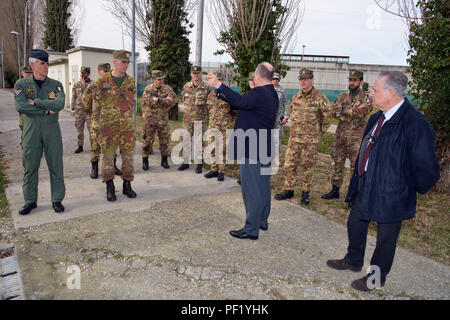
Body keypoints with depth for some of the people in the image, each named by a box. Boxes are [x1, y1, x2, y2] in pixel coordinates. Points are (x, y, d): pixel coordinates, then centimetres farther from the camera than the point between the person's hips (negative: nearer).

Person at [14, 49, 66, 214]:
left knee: (55, 166, 3)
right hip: (31, 131, 0)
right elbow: (20, 106, -12)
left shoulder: (55, 85, 5)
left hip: (52, 131, 0)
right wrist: (46, 110, -14)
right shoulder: (21, 84, 3)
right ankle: (30, 201, 19)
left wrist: (36, 102, -14)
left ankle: (57, 200, 14)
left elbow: (60, 104, -14)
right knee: (30, 167, 6)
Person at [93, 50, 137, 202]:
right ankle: (110, 187, 14)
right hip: (108, 126, -2)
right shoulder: (102, 81, -2)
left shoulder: (131, 81, 7)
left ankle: (127, 186, 19)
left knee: (128, 155, 6)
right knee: (108, 156, 3)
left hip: (127, 126, 3)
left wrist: (127, 118, 11)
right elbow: (97, 103, 4)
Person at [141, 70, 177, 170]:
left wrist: (158, 99, -19)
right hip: (150, 119, -1)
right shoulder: (148, 89, 1)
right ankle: (145, 161, 16)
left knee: (164, 141, 8)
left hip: (163, 120, 2)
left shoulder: (167, 89, 2)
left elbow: (173, 101, -9)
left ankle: (164, 160, 21)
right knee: (148, 141, 4)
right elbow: (147, 101, -8)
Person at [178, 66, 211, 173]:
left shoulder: (206, 88, -4)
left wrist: (202, 110, 4)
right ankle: (185, 162, 20)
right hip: (187, 118, 3)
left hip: (200, 119, -3)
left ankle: (199, 164, 14)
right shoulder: (186, 86, 5)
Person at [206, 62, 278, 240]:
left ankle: (251, 230, 7)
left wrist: (219, 85, -30)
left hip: (251, 150, -10)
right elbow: (244, 103, 15)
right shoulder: (271, 94, 13)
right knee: (263, 186, 18)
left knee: (252, 189, -2)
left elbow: (240, 101, -32)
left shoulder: (259, 93, -17)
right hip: (265, 150, 10)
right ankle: (262, 221, 33)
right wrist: (221, 93, 15)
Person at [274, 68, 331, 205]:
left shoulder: (320, 98, -8)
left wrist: (318, 133, 7)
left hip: (311, 140, -4)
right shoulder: (295, 97, 7)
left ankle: (305, 193, 20)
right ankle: (288, 191, 20)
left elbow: (326, 118, 1)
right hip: (294, 138, 4)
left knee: (307, 167, 6)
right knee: (288, 165, 6)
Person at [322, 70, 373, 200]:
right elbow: (334, 111, -5)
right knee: (337, 163, 11)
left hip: (356, 137, -4)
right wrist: (354, 111, -13)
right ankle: (335, 190, 23)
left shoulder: (366, 98, -1)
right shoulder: (343, 96, 11)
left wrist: (345, 110, -12)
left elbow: (362, 112, -19)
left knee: (356, 166, -2)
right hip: (340, 135, 5)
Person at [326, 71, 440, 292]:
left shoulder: (415, 123, -25)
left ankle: (377, 277, 34)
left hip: (390, 193, -8)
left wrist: (411, 189, -8)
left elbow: (426, 168, -22)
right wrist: (359, 179, 15)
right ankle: (353, 261, 48)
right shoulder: (376, 118, 2)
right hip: (365, 184, 9)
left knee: (385, 236, 12)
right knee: (355, 224, 24)